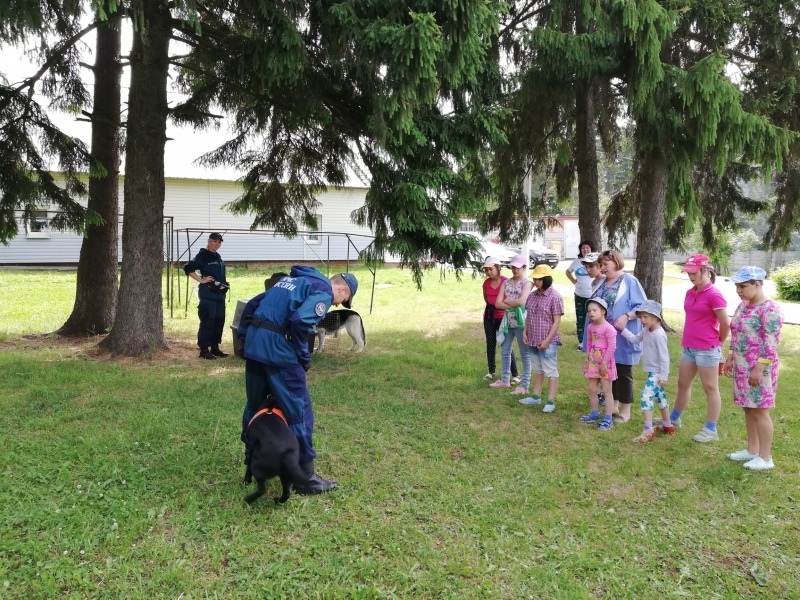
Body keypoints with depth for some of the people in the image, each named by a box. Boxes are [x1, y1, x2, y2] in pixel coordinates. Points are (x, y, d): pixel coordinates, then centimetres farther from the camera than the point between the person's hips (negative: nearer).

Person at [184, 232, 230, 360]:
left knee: (219, 321, 9)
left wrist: (224, 284, 14)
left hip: (220, 294, 8)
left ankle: (215, 347, 19)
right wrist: (201, 280, -15)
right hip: (207, 295, -8)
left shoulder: (218, 257, 17)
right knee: (207, 321, -7)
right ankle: (204, 349, -1)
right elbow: (188, 268, -14)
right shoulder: (202, 255, -6)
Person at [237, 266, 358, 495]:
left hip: (253, 345, 9)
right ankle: (305, 477, 8)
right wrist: (304, 357, -7)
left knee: (254, 406, 20)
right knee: (299, 412, 1)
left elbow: (252, 305, 21)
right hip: (278, 349, -8)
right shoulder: (323, 291, -3)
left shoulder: (291, 280, 23)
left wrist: (244, 337, 22)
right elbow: (299, 321, -20)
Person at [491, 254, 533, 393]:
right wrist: (513, 305, -14)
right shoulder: (506, 283, 7)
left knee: (525, 354, 1)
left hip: (521, 322, -7)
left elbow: (521, 301, -24)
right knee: (504, 351, 16)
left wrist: (506, 301, -9)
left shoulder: (527, 283, -8)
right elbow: (497, 303, -1)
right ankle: (505, 380, 31)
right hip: (507, 321, 7)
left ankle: (524, 385, 5)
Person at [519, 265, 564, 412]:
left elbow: (557, 321, -15)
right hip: (533, 340, 7)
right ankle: (536, 396, 29)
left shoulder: (555, 297, -13)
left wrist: (547, 340, -18)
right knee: (537, 370, 19)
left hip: (548, 342, -7)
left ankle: (550, 402, 6)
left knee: (550, 371, 1)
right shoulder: (532, 295, 7)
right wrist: (525, 332, 6)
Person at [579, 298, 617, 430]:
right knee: (592, 389, 13)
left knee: (607, 391, 0)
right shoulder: (590, 327, 5)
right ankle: (594, 414, 27)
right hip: (593, 361, 7)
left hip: (605, 362, -7)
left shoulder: (608, 328, -18)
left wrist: (604, 362, -18)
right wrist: (588, 358, 8)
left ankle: (608, 419, 5)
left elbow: (612, 347, -19)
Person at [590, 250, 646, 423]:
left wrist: (626, 317, -27)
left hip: (622, 337, -7)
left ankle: (625, 411, 13)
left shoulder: (629, 281, -9)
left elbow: (641, 306, -14)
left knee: (623, 373, 3)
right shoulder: (603, 282, 13)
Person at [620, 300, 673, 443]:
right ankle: (667, 426, 35)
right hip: (652, 372, 10)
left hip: (657, 373, -10)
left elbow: (664, 357, -21)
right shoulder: (646, 330, 4)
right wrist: (622, 330, 11)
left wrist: (663, 376, -20)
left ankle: (648, 432, -14)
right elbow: (635, 340, 21)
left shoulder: (659, 334, -22)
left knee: (646, 396, -15)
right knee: (660, 397, 20)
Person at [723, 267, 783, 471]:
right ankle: (752, 450, 26)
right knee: (748, 409, 15)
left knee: (760, 411, -1)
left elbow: (771, 343, -20)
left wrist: (759, 369, -22)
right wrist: (730, 357, 18)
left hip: (759, 368, -9)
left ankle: (765, 458, 9)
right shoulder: (744, 305, 10)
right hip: (743, 366, 9)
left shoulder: (769, 309, -17)